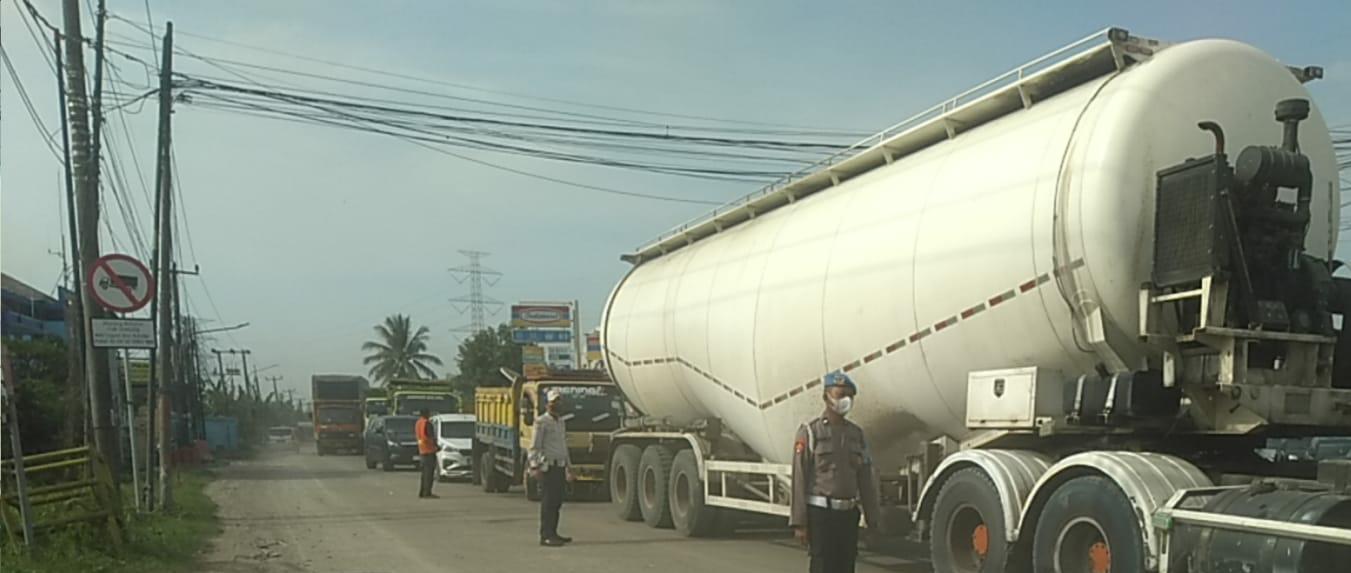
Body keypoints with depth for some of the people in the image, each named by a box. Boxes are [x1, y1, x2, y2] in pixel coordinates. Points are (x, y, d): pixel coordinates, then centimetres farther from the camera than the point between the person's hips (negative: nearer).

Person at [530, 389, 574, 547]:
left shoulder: (562, 423, 18)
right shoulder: (541, 422, -6)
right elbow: (534, 447, -11)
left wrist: (569, 467, 24)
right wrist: (535, 467, -19)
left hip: (560, 467, 8)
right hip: (547, 467, -8)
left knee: (557, 501, 9)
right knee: (548, 502, -8)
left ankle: (553, 533, 16)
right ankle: (545, 536, -7)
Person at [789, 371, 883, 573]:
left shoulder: (856, 433, 12)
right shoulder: (810, 432, -5)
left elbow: (866, 480, 13)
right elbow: (799, 479, -9)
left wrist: (874, 518, 10)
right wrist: (799, 522, -13)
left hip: (848, 513, 5)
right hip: (820, 513, -5)